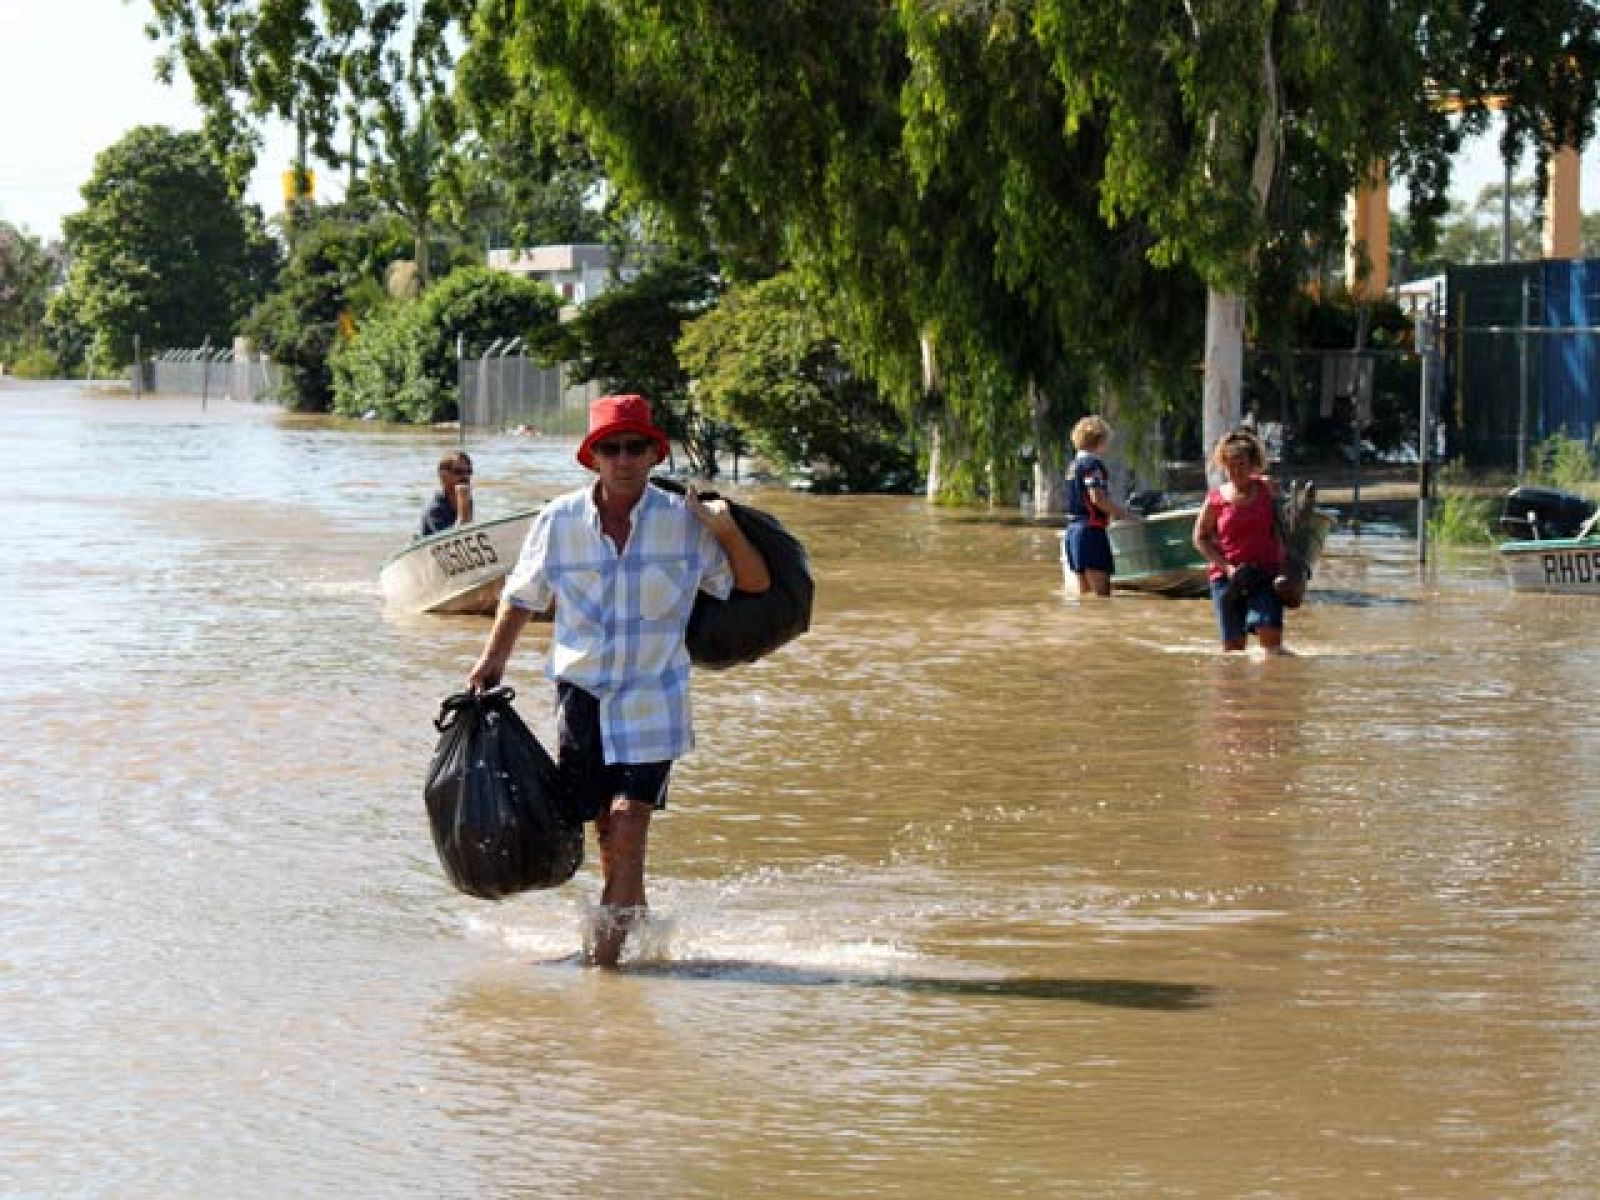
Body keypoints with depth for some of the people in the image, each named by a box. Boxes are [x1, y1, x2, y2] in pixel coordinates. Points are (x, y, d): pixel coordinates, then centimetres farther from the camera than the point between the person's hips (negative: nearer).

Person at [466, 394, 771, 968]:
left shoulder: (684, 521, -4)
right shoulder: (558, 522, 0)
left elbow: (756, 584, 2)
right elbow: (522, 596, 16)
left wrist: (727, 530, -13)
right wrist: (493, 657, 8)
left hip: (653, 698, -2)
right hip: (582, 690, 2)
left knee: (629, 820, -13)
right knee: (605, 828, 6)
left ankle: (607, 953, -10)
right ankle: (640, 926, 27)